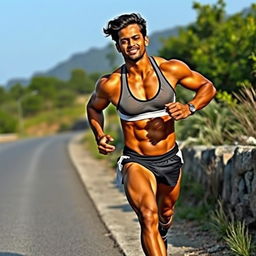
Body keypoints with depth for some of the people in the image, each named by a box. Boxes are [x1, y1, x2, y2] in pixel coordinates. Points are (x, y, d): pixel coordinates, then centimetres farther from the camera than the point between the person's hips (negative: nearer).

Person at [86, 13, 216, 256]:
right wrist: (99, 136, -6)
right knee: (148, 216, -27)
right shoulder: (110, 84, -11)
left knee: (165, 213, 25)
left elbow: (207, 87, 4)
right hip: (136, 161, -3)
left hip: (170, 160, 3)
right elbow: (93, 108, 12)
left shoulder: (171, 69, -10)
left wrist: (189, 108, -15)